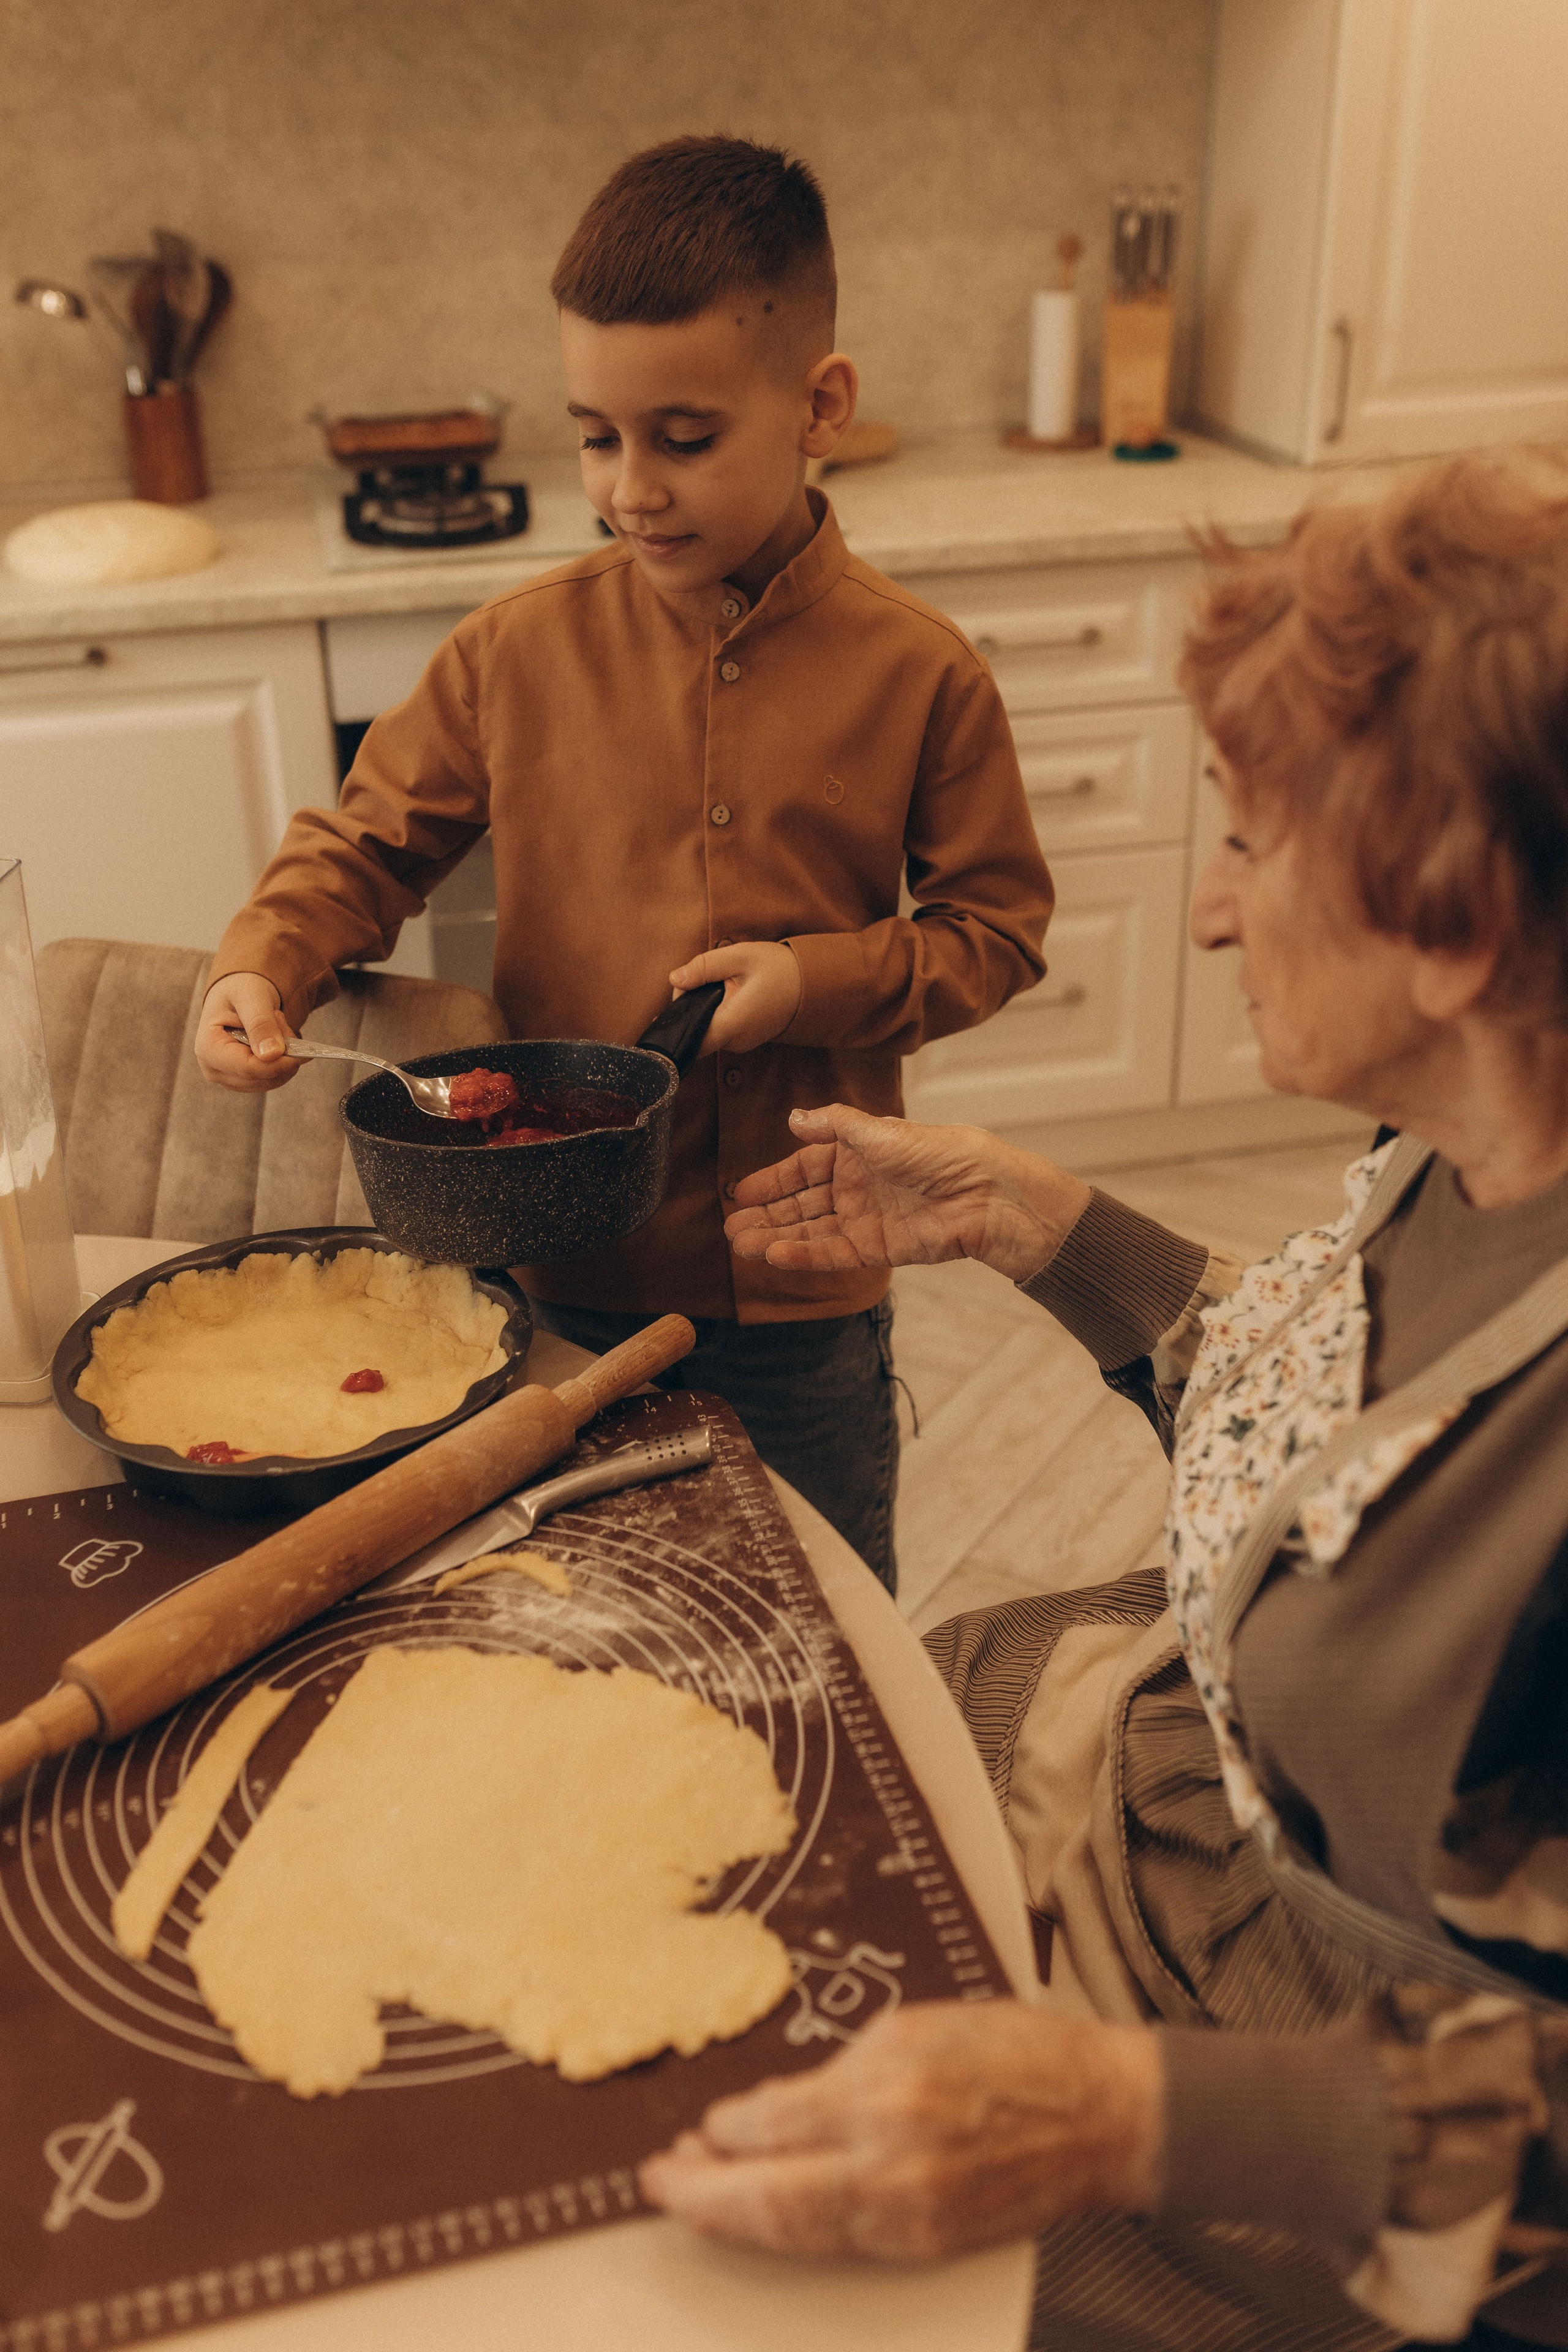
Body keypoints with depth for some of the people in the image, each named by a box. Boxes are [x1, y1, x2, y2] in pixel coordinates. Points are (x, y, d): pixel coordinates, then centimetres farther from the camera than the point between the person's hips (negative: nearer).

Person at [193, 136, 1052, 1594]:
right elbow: (367, 844, 5)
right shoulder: (520, 651, -6)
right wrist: (266, 961, -13)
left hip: (801, 1285, -1)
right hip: (564, 1274, 1)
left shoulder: (915, 674, -10)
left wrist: (826, 976, -18)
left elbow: (996, 928, -2)